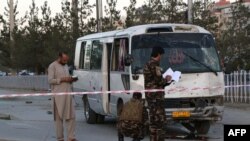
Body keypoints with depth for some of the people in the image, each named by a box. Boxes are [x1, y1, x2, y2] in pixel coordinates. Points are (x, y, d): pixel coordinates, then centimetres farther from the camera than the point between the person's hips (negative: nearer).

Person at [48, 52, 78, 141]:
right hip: (58, 95, -7)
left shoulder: (66, 66, 19)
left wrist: (71, 80, 5)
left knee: (71, 116, 0)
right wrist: (62, 79, -18)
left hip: (68, 95, 7)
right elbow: (50, 80, -12)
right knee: (59, 117, -3)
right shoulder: (52, 66, -4)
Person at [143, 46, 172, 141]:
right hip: (156, 96, -10)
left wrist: (165, 80, 20)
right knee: (160, 119, -10)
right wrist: (166, 79, 2)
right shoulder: (154, 64, -13)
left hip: (149, 95, 10)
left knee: (153, 120, 12)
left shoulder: (147, 65, 19)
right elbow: (158, 80, -17)